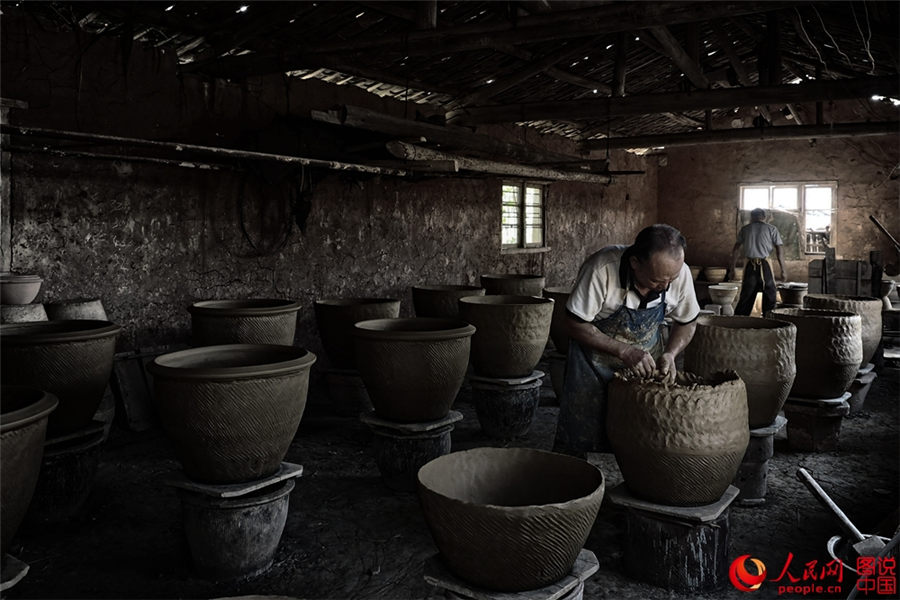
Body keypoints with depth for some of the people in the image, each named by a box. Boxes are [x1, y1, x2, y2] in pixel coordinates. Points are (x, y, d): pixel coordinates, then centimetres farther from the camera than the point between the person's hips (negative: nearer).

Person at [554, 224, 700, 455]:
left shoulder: (679, 272, -18)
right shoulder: (602, 269, -32)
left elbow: (687, 323, 0)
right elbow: (575, 324, -23)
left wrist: (670, 354, -17)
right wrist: (625, 351, -29)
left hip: (646, 359, 3)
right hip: (597, 356, -3)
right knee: (581, 438, -2)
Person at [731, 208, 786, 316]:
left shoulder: (744, 229, 11)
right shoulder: (772, 229, 7)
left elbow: (735, 250, 8)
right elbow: (779, 252, 1)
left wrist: (732, 269, 12)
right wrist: (783, 272, 2)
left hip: (750, 266, 2)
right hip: (765, 266, -2)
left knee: (745, 297, 7)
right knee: (769, 298, 6)